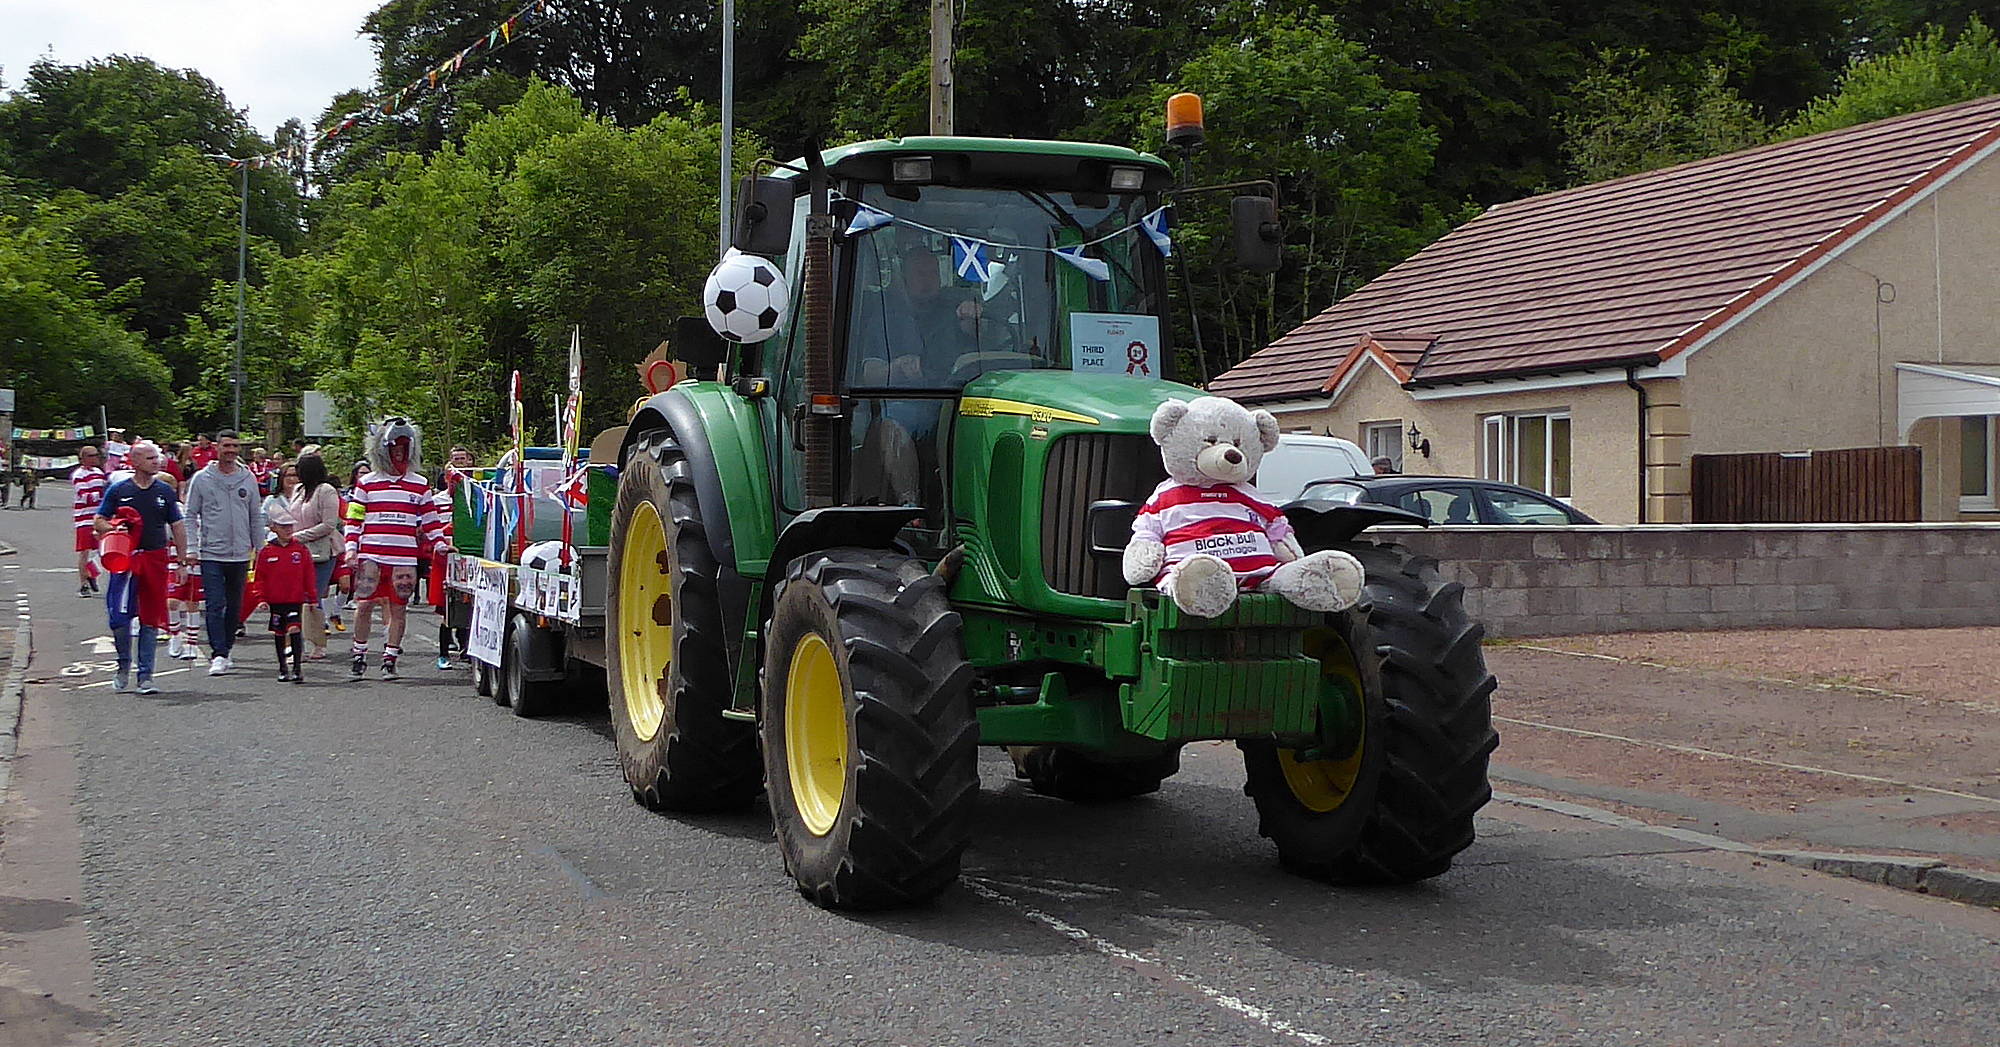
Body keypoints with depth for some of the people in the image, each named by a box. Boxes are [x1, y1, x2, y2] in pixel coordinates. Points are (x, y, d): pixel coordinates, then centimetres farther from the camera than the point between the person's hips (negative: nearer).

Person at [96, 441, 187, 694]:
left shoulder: (165, 491, 9)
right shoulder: (119, 491, 4)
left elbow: (178, 528, 11)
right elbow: (98, 522, 8)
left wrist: (182, 560, 5)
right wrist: (115, 529, -14)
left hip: (156, 559, 2)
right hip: (126, 558, -2)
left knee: (151, 619, 4)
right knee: (119, 615, -10)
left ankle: (145, 676, 9)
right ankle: (124, 665, 14)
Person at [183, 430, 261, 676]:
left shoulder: (248, 479, 7)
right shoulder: (202, 479, 0)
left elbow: (255, 518, 13)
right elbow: (191, 516, 2)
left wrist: (259, 549, 10)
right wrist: (191, 549, -6)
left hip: (240, 554, 3)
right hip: (211, 553, -3)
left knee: (235, 607, 10)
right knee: (215, 605, -9)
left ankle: (225, 650, 22)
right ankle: (218, 655, -10)